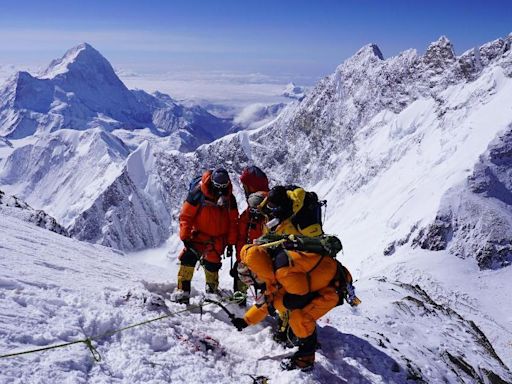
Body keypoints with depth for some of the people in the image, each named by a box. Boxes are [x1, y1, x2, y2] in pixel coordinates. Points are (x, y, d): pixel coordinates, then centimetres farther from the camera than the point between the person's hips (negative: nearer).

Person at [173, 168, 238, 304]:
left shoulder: (229, 198, -3)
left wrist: (231, 242, 3)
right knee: (188, 258, -18)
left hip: (218, 239, 2)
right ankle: (183, 290, -11)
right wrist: (185, 237, -15)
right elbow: (185, 216, -12)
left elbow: (233, 221, 5)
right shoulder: (198, 193, -15)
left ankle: (212, 288, 30)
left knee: (212, 264, 5)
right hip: (199, 234, -2)